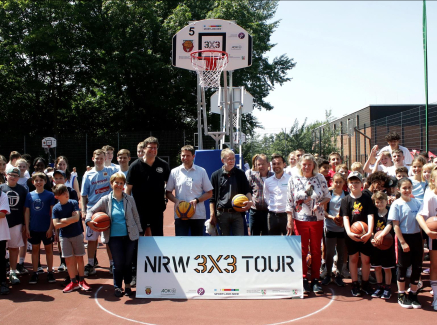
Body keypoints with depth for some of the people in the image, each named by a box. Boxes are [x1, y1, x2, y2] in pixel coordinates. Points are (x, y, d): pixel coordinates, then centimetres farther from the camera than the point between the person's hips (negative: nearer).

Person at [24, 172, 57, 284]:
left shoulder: (50, 195, -5)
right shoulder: (29, 195, 2)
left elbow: (53, 212, -4)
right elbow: (27, 212, 4)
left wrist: (51, 228, -9)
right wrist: (27, 228, 0)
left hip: (46, 229, -2)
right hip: (33, 229, 2)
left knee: (48, 249, 8)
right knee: (35, 250, 10)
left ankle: (50, 272, 17)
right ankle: (34, 273, 17)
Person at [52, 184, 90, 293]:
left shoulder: (74, 203, -6)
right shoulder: (56, 208, -5)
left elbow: (76, 218, -17)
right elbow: (56, 225, -11)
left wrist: (64, 220, -13)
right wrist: (70, 221, -15)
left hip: (77, 235, -1)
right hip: (64, 237, 1)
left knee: (79, 258, 5)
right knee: (68, 260, 4)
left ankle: (82, 281, 18)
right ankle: (74, 282, 16)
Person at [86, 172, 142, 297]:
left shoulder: (129, 199, 5)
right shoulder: (105, 200, 2)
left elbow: (136, 217, 10)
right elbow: (91, 211, 6)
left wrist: (139, 232, 9)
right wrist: (89, 221, -13)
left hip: (130, 236, 1)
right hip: (114, 237, -1)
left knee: (128, 262, 8)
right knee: (118, 263, -1)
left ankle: (127, 285, 25)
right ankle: (117, 287, 19)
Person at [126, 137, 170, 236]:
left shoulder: (163, 165, 1)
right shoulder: (135, 166, -4)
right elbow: (128, 188, -1)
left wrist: (166, 196, 2)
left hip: (157, 208, 2)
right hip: (139, 208, -1)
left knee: (158, 236, 7)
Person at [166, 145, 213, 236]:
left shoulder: (201, 171, 5)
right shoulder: (174, 172, 6)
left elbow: (209, 193, 6)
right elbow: (168, 192, 9)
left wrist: (196, 200, -11)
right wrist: (176, 201, -11)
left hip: (198, 215, 1)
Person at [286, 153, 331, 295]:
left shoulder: (320, 178, 4)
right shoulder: (293, 179, 0)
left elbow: (327, 196, 9)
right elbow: (289, 202, -1)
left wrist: (320, 204, -12)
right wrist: (289, 221, -6)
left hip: (317, 219, 2)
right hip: (300, 219, -1)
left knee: (316, 250, 7)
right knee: (302, 250, 3)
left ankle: (315, 279, 17)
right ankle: (303, 280, 13)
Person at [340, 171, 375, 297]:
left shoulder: (367, 199, 1)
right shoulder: (346, 200, 0)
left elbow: (370, 216, -7)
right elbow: (345, 217, -8)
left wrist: (369, 232, -21)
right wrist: (349, 232, -23)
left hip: (365, 234, 0)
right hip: (351, 235, 0)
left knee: (366, 259, 7)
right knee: (353, 258, 9)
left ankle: (365, 283, 23)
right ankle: (355, 284, 20)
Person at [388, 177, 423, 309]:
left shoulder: (416, 202, 3)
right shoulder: (397, 204, -8)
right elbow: (396, 225, -10)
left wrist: (422, 241, 3)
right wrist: (403, 242, -14)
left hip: (416, 237, 4)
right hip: (404, 237, -4)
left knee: (417, 267, 7)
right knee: (402, 266, 6)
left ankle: (413, 294, 22)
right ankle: (401, 295, 18)